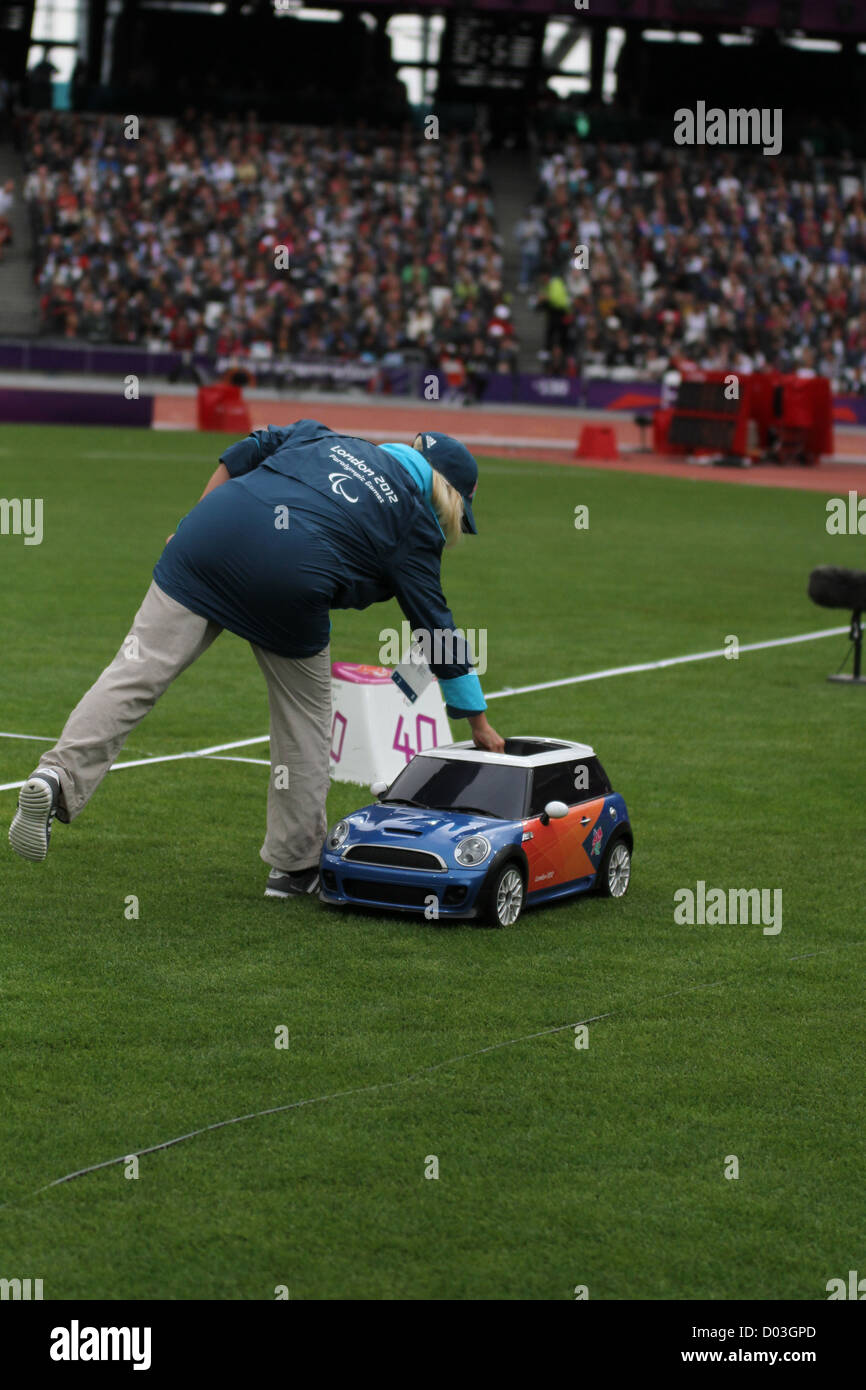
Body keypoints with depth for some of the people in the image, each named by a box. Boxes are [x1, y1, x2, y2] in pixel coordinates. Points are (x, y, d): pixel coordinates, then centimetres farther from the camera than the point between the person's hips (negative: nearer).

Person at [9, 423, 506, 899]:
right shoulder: (414, 530, 18)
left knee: (139, 668, -3)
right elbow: (439, 631, 21)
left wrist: (197, 525, 21)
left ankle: (56, 778, -22)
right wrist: (479, 724, 29)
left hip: (213, 533, 3)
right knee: (304, 719, 17)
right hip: (290, 579, -3)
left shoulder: (323, 438, 30)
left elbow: (244, 454, 20)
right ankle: (296, 864, 22)